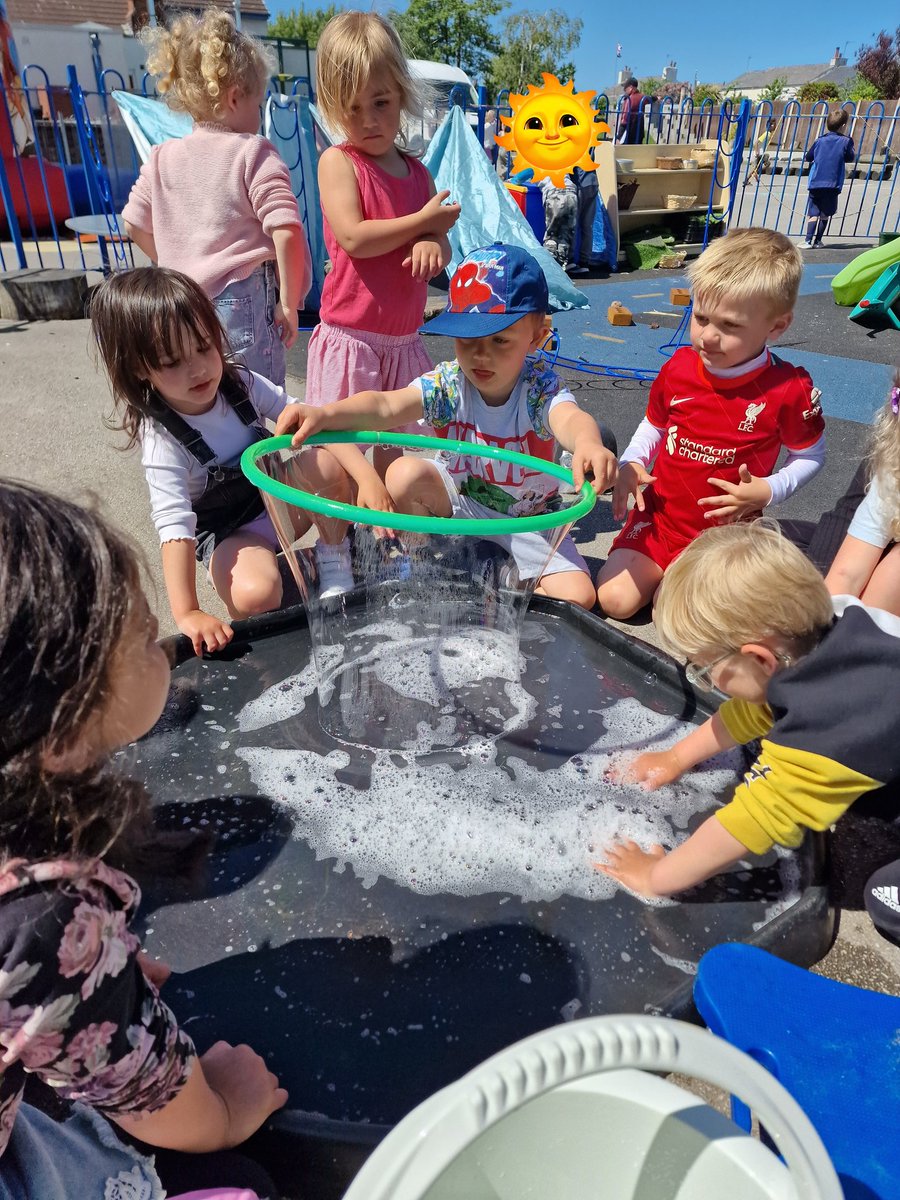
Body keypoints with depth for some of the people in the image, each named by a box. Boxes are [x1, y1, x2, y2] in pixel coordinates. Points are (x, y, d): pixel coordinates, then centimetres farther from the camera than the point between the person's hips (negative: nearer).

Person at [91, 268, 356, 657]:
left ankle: (331, 559, -3)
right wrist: (187, 613, -41)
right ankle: (285, 571, 3)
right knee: (255, 595, -35)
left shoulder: (242, 384, -14)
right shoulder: (163, 441, -26)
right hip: (227, 533, -4)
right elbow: (174, 525, -34)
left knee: (329, 465, -27)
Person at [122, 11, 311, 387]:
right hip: (243, 301, -6)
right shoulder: (254, 153, -7)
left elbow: (136, 225, 16)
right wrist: (289, 301, -10)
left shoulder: (162, 158, 10)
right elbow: (286, 231, -17)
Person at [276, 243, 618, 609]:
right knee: (404, 474, -28)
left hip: (529, 522, -1)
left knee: (578, 597, -20)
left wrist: (588, 443, -70)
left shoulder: (540, 388, -21)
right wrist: (325, 413, -52)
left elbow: (570, 417, -44)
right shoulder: (448, 382, -16)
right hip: (458, 505, 1)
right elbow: (386, 406, -32)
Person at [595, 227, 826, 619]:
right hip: (660, 517, 3)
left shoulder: (789, 389, -17)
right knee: (613, 599, -6)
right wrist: (631, 464, -9)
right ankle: (665, 573, 24)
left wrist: (766, 491, -19)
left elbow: (810, 455, -2)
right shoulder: (679, 367, -7)